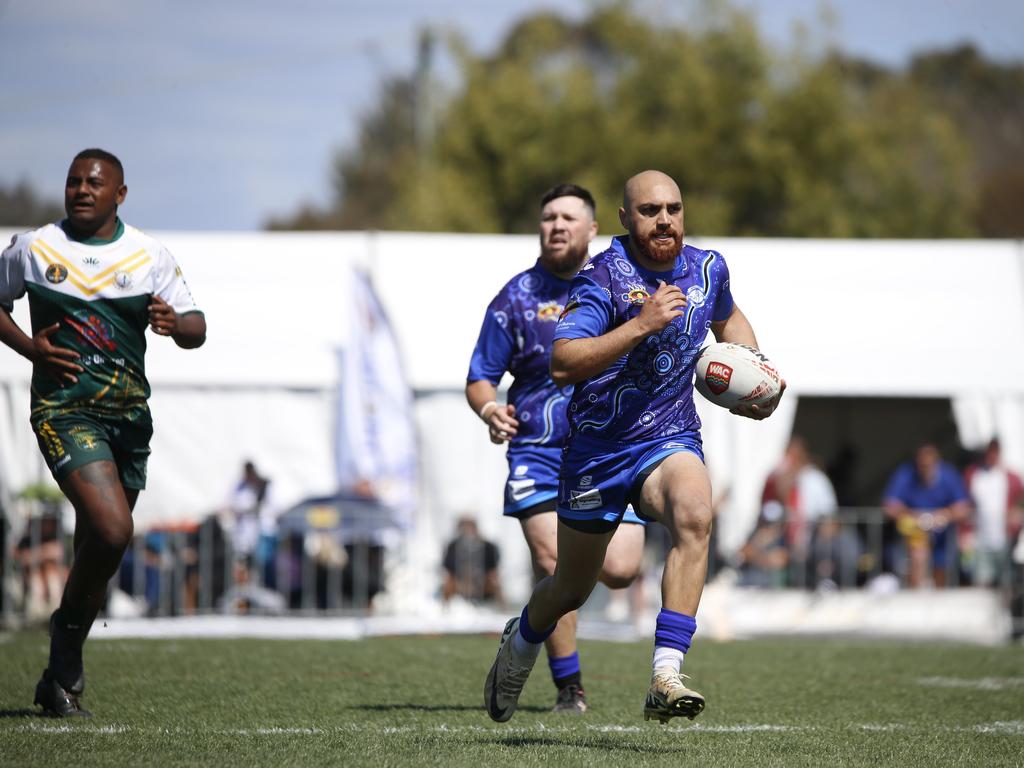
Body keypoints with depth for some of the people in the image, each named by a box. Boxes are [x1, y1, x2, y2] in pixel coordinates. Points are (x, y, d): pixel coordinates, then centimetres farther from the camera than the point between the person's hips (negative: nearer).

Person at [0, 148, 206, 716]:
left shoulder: (149, 256, 5)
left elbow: (196, 329, 6)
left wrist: (174, 323, -18)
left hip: (129, 412, 4)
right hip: (64, 408, -4)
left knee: (96, 549, 10)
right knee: (112, 530, -23)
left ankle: (61, 677, 25)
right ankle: (68, 626, 2)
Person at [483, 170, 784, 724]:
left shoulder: (708, 268, 1)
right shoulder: (604, 278, -16)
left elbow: (727, 318, 27)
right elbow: (562, 364, -29)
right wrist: (641, 324, -35)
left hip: (669, 440, 2)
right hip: (598, 447, -2)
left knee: (694, 515, -33)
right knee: (573, 587, 13)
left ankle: (665, 678, -38)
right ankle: (522, 640, 51)